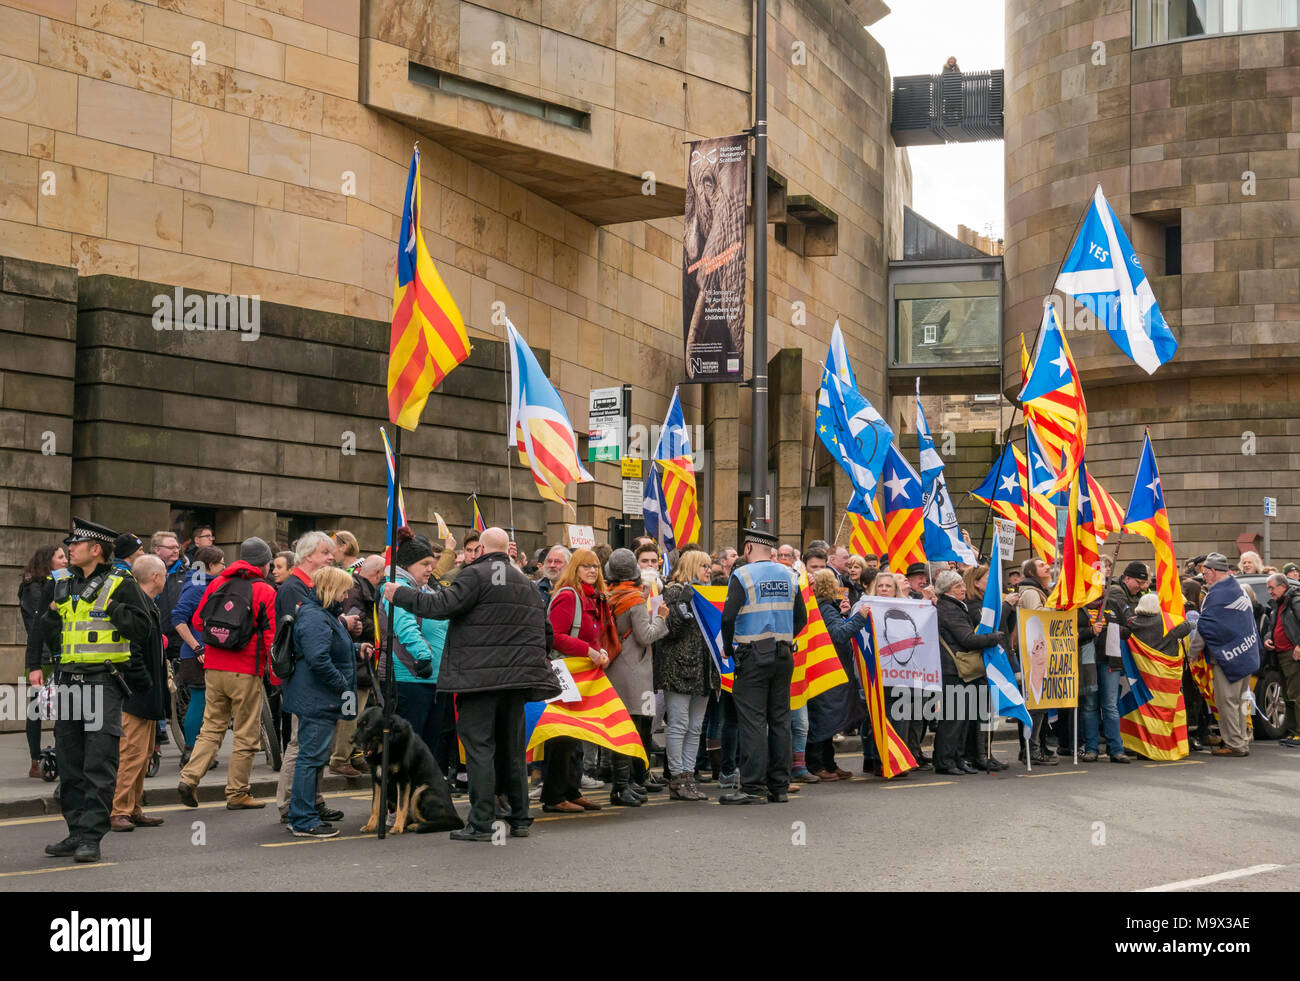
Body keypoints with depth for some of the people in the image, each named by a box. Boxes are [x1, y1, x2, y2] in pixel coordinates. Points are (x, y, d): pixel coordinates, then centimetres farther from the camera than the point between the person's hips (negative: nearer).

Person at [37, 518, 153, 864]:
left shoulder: (120, 585, -3)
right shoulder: (62, 585, 15)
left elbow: (142, 628, -10)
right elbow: (45, 633, 23)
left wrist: (110, 605, -14)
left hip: (104, 682, -7)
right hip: (69, 680, 7)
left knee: (99, 763, -7)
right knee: (69, 761, 10)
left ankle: (91, 838, -5)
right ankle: (76, 832, 18)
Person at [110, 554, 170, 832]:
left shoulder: (148, 606, 17)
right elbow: (131, 650, -22)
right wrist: (141, 681, -20)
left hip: (146, 695, 11)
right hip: (136, 694, -11)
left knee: (143, 754, 14)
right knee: (133, 753, -9)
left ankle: (133, 810, 20)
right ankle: (118, 811, -5)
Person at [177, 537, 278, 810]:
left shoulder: (217, 583, 8)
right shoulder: (265, 591, -7)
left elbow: (197, 621, 13)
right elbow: (271, 636, -8)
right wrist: (275, 673, 2)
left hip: (213, 668, 5)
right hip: (245, 673, -5)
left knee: (212, 727, 14)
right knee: (246, 734, 5)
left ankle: (189, 778, 0)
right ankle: (237, 793, 9)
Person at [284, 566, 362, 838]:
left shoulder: (324, 615, 20)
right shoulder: (314, 618, -17)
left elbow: (334, 650, 33)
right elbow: (318, 659, -27)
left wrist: (357, 649, 15)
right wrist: (343, 686, -19)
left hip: (321, 701, 11)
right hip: (316, 701, -11)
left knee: (314, 757, 15)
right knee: (312, 757, -7)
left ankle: (301, 815, 23)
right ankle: (304, 821, -3)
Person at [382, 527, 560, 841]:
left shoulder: (476, 574, -6)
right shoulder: (527, 583, 19)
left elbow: (442, 605, -16)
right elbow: (546, 630, 22)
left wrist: (400, 595, -5)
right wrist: (531, 660, 33)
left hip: (481, 676, -7)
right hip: (517, 676, 7)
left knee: (479, 747, -5)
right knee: (512, 748, 14)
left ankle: (481, 824, -7)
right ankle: (519, 819, 18)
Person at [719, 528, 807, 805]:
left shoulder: (742, 575, -7)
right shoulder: (788, 575, 11)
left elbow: (728, 617, -15)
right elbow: (801, 618, 12)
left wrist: (728, 648, 0)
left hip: (753, 657, -5)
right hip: (784, 656, 5)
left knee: (753, 722, -5)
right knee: (780, 720, 9)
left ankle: (754, 788, -7)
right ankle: (779, 787, 12)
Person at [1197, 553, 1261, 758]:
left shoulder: (1217, 595, -18)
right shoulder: (1238, 589, 12)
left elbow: (1204, 628, -16)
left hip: (1228, 656, -9)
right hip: (1246, 654, 10)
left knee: (1226, 701, -4)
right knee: (1238, 700, 15)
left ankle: (1235, 744, -2)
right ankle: (1242, 741, 20)